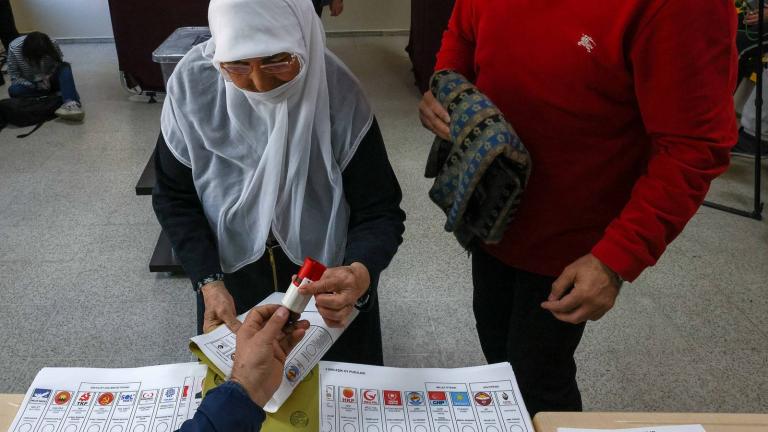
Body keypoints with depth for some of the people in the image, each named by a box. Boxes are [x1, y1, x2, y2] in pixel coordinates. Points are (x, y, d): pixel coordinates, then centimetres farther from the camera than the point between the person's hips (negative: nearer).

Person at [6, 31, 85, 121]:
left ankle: (70, 103, -51)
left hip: (48, 82, 0)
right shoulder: (14, 49, -20)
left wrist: (49, 76, -23)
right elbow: (14, 77, -14)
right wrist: (36, 85, -27)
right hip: (31, 85, 0)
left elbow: (59, 65, -3)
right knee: (13, 90, -32)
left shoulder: (52, 45, -18)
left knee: (65, 67, -27)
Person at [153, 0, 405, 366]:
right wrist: (209, 282, -22)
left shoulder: (338, 95, -25)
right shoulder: (193, 84, -20)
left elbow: (380, 212, -21)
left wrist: (360, 275, -43)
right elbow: (174, 197, -9)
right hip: (231, 279, 2)